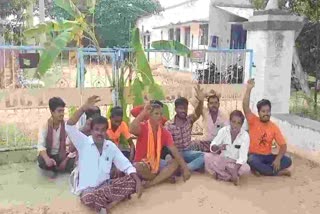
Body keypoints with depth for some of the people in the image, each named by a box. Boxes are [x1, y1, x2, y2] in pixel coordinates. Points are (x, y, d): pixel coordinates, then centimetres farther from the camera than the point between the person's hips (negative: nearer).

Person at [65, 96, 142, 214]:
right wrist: (84, 108, -32)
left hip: (106, 184, 4)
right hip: (87, 188, -4)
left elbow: (127, 165, 1)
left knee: (132, 181, -18)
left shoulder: (111, 146, 4)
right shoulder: (83, 142, -5)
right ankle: (118, 197, -15)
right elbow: (69, 127, -22)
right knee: (89, 198, -39)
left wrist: (138, 181, -16)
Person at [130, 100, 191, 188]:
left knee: (175, 163, -16)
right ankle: (164, 176, -10)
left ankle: (150, 183, -24)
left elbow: (175, 152, -8)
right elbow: (132, 130, -39)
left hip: (156, 163, 5)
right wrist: (143, 112, -34)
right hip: (142, 163, -4)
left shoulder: (165, 132, -3)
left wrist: (185, 168, -18)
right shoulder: (143, 127, -14)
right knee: (139, 168, -38)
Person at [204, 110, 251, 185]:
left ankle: (219, 174, -17)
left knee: (246, 169, -33)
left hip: (236, 163, -1)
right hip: (222, 160, 2)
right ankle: (230, 177, -20)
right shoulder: (223, 130, -11)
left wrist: (235, 171, -37)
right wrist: (218, 147, -41)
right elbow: (212, 147, -17)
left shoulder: (245, 135, -16)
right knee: (207, 157, -26)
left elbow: (242, 156, -23)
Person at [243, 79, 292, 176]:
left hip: (268, 156, 3)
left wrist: (277, 159, -21)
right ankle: (278, 172, -17)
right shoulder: (253, 121, -6)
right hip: (255, 155, -2)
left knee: (287, 161, -19)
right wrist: (249, 89, -31)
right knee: (252, 161, -37)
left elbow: (283, 145, -4)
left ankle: (259, 169, -15)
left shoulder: (274, 127, -2)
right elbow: (245, 107, -23)